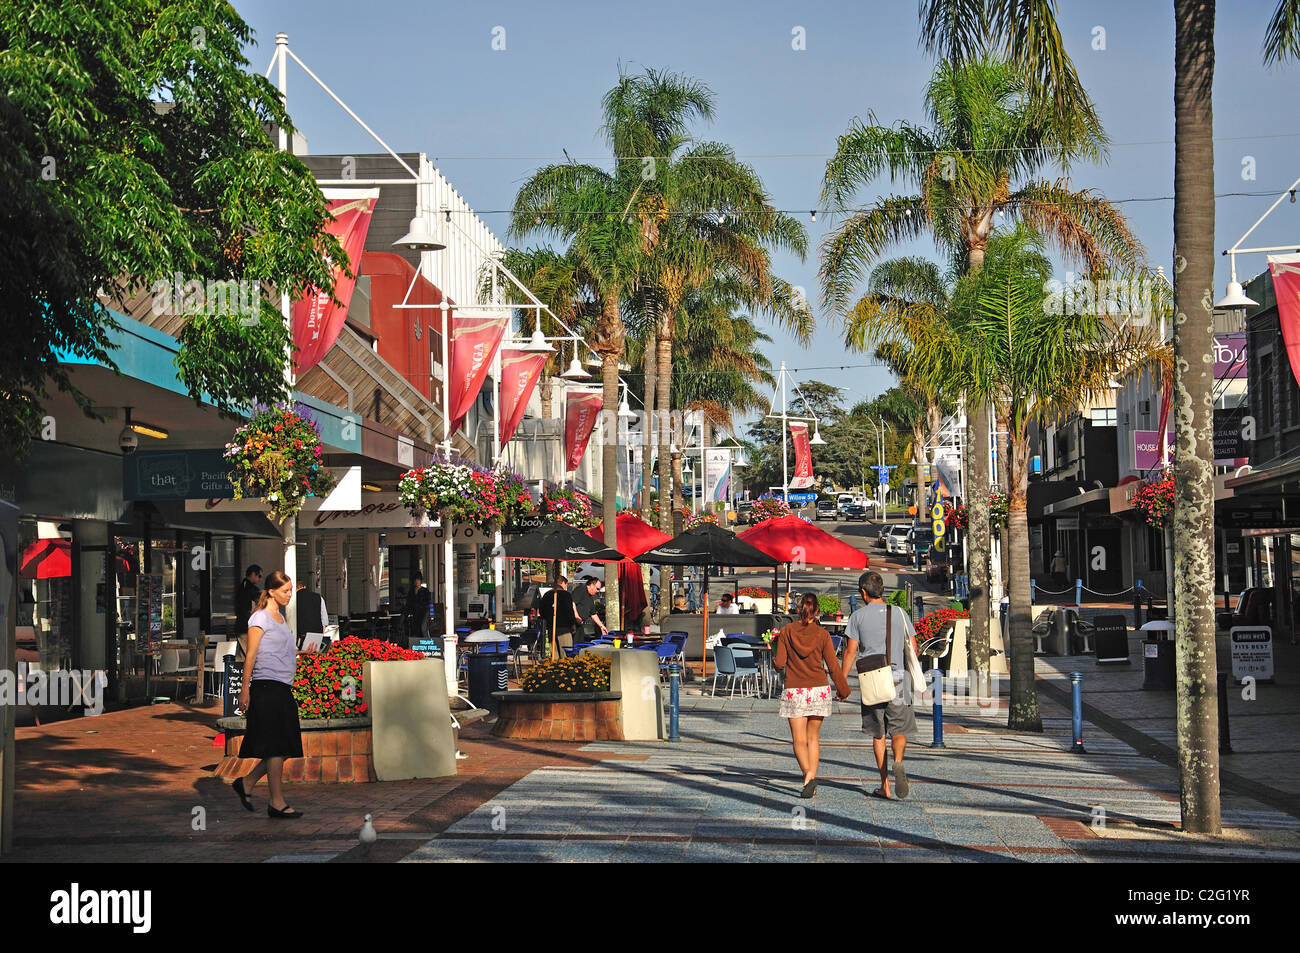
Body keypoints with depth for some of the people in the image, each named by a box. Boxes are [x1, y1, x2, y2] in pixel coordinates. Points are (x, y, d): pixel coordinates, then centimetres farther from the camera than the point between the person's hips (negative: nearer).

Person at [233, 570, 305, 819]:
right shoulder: (260, 618, -8)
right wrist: (244, 690, -12)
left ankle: (246, 783, 19)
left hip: (282, 689, 9)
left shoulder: (280, 615, 18)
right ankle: (277, 802, -2)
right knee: (276, 746, -7)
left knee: (284, 746, 8)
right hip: (266, 687, -9)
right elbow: (251, 657, -10)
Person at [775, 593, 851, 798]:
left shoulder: (786, 632, -3)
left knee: (799, 740, 0)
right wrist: (842, 690, 12)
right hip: (819, 689, 1)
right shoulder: (822, 634, -2)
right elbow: (833, 666, -1)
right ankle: (812, 783, 11)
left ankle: (808, 774, -24)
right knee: (813, 738, 13)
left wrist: (774, 660, 20)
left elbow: (780, 663, -4)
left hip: (794, 691, -1)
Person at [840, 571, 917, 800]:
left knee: (878, 734, 9)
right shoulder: (899, 613, 6)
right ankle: (898, 762, -23)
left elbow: (851, 651, -4)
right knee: (899, 730, 9)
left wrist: (843, 681, 2)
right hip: (898, 680, 1)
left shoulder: (858, 616, 0)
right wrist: (911, 676, 21)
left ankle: (885, 787, 8)